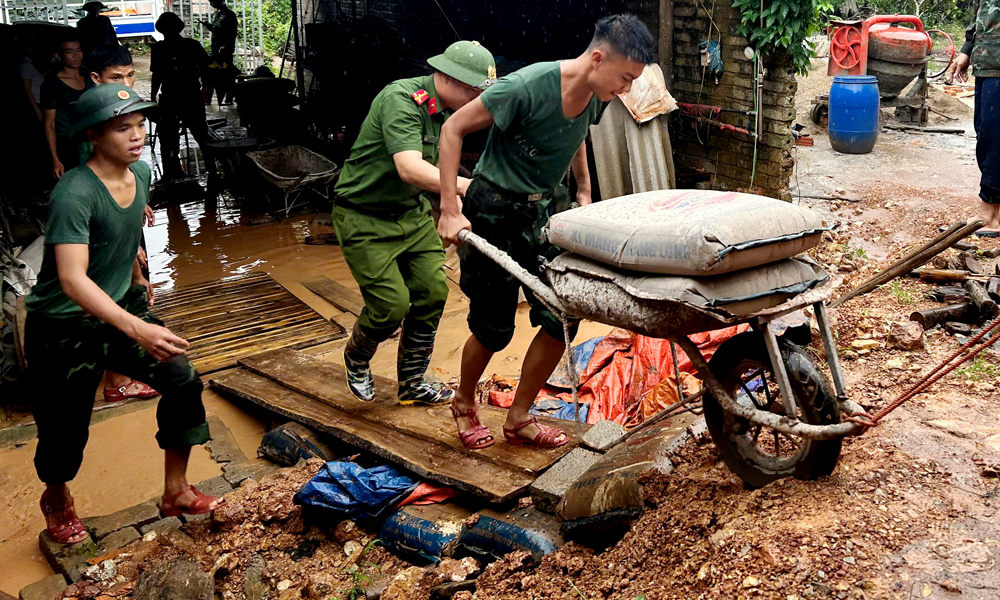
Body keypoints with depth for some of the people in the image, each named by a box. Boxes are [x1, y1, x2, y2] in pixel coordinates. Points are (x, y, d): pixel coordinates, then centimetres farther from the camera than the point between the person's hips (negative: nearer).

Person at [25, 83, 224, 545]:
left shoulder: (141, 173, -4)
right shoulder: (74, 194, -28)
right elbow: (72, 279, -38)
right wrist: (136, 329, -49)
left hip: (121, 307, 7)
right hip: (64, 327, -7)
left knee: (183, 383, -1)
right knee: (66, 428, 5)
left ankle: (176, 492, 18)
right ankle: (56, 499, 41)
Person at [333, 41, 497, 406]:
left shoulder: (448, 111, 2)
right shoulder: (401, 100, -25)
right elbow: (410, 169, -39)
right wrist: (468, 186, -46)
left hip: (412, 212, 8)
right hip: (365, 217, -8)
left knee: (432, 293, 1)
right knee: (392, 304, -10)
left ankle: (412, 383, 18)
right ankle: (356, 359, 23)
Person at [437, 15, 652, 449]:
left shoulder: (596, 96, -5)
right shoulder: (527, 87, -26)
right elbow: (454, 128, -19)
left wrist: (584, 192, 14)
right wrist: (450, 210, -21)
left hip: (546, 208, 7)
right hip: (496, 212, -6)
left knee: (562, 317, 0)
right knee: (494, 328, 1)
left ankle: (519, 419, 18)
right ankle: (464, 404, 32)